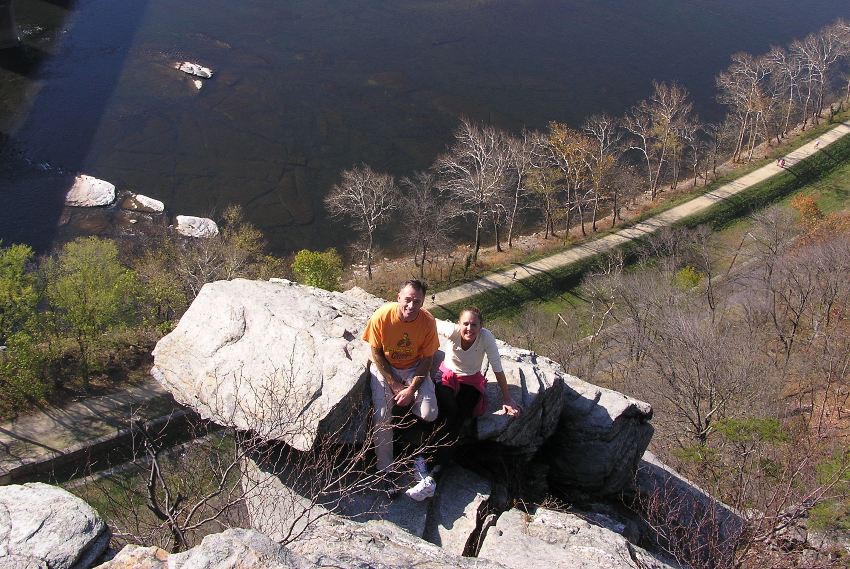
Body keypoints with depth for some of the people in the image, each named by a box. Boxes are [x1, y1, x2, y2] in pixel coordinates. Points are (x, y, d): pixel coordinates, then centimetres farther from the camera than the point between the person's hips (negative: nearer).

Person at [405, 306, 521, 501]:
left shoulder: (486, 337, -23)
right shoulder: (452, 331, -24)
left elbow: (498, 369, -14)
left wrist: (507, 399, -10)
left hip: (471, 381, 0)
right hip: (447, 376, 0)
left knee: (457, 419, -24)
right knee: (449, 411, -29)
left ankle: (432, 475, -28)